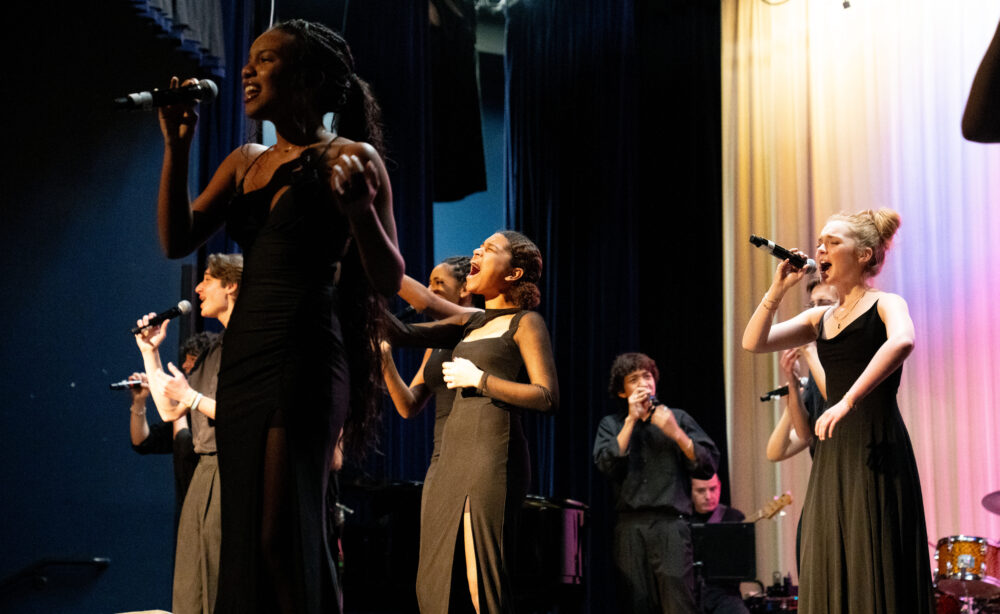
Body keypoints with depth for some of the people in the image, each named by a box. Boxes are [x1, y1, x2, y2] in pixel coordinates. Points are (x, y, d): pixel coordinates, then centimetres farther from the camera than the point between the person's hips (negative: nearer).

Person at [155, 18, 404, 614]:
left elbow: (389, 281, -8)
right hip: (241, 354, 7)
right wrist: (177, 146, 2)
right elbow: (176, 241, 8)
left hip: (303, 357, -7)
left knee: (282, 537, -6)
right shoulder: (246, 162, 15)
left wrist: (359, 210, -26)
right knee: (243, 533, 11)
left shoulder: (350, 158, -4)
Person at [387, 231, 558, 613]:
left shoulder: (525, 322, 2)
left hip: (492, 452, -7)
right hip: (452, 455, 7)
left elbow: (547, 398, -8)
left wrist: (479, 379, -8)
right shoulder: (470, 321, 21)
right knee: (432, 583, 6)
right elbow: (406, 334, 13)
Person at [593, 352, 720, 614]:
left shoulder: (677, 418, 15)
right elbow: (608, 465, -3)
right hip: (629, 526, 1)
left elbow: (708, 465, 6)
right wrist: (631, 420, -2)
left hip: (670, 523, -1)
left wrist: (675, 433, -5)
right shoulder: (611, 424, 16)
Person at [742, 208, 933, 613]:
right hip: (833, 454, 6)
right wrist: (779, 288, 2)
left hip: (876, 447, -6)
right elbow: (753, 342, 10)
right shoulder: (820, 318, 15)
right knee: (832, 572, 6)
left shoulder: (885, 304, -2)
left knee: (876, 571, -4)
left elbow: (902, 341, -26)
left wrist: (849, 401, -33)